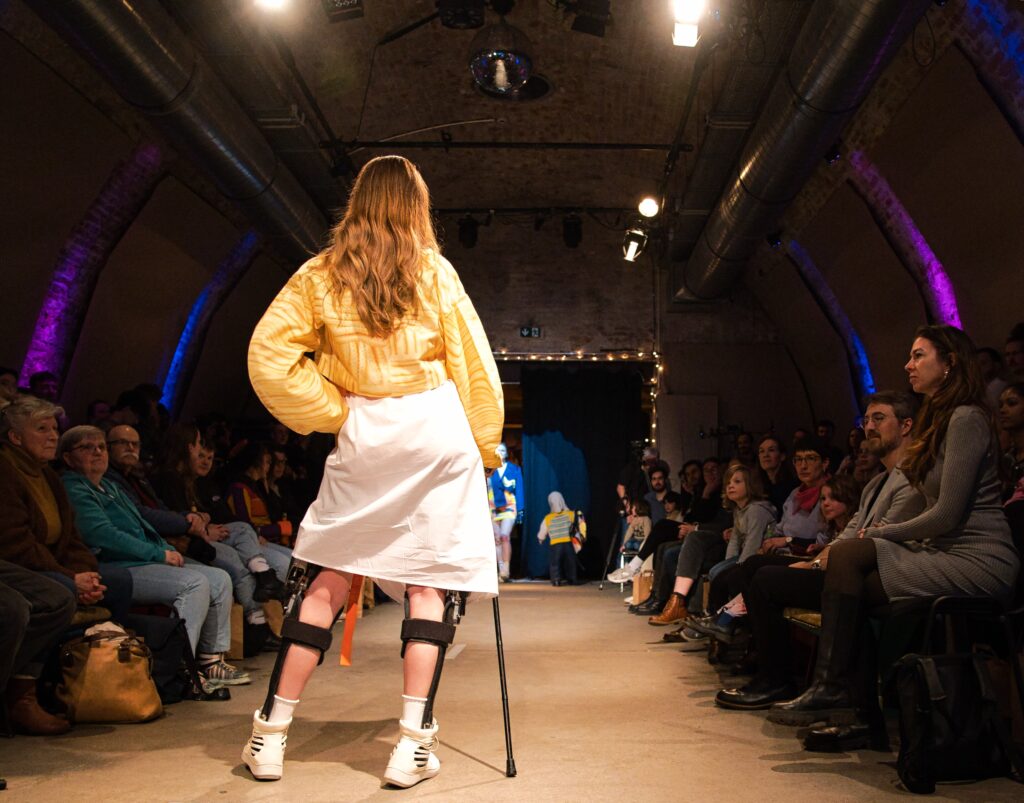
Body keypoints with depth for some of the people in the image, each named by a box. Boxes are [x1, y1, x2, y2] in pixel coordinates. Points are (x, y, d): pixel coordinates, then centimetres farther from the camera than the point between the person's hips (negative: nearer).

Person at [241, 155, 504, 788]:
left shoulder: (321, 274, 6)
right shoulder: (433, 271, 3)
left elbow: (268, 355, 0)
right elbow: (473, 363, 4)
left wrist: (332, 411, 6)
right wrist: (488, 447, 12)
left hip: (363, 434, 2)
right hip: (437, 428, -1)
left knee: (332, 578, 9)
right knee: (429, 581, 2)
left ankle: (271, 734, 13)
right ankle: (415, 743, 1)